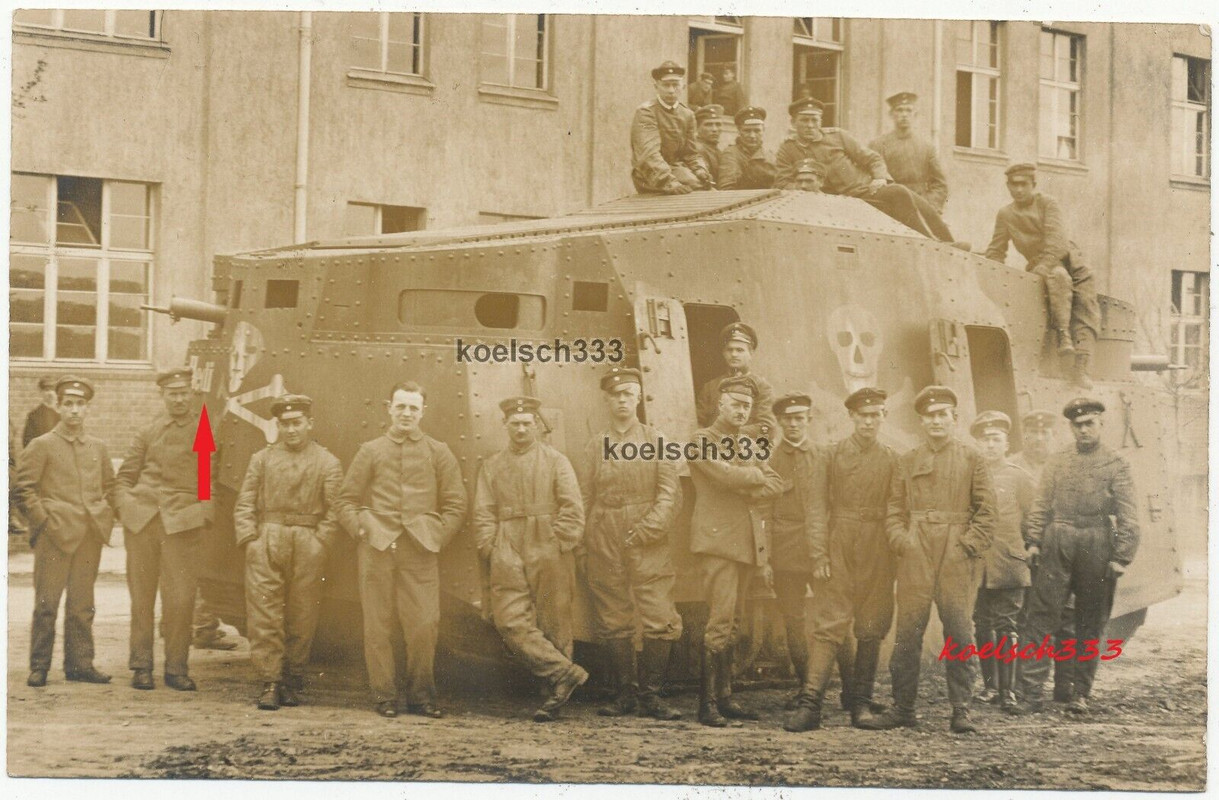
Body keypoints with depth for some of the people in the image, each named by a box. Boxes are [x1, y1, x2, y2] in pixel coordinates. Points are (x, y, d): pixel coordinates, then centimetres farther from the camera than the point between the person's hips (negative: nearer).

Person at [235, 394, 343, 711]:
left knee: (302, 619, 3)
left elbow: (334, 511, 1)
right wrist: (249, 539, -3)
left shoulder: (327, 464, 6)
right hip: (266, 545, 1)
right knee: (264, 615, -6)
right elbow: (244, 504, 9)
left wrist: (317, 545, -7)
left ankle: (293, 682, 14)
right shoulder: (262, 459, 12)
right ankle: (270, 682, -5)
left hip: (307, 546, -1)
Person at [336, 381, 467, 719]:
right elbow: (346, 500, 12)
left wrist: (436, 538, 0)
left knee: (424, 624, -8)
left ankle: (420, 694, 5)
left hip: (420, 552, 0)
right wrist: (363, 532, -1)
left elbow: (456, 504, 10)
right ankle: (385, 695, 8)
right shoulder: (370, 451, 12)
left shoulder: (438, 453, 12)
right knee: (378, 625, 0)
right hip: (377, 550, 0)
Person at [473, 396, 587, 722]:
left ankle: (555, 697, 5)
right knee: (510, 621, -14)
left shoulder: (556, 461, 6)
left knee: (554, 624, 1)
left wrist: (558, 546, -7)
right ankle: (564, 672, -12)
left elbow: (573, 509, 0)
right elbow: (483, 514, 9)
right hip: (509, 558, 2)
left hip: (549, 554, -2)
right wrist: (495, 551, -3)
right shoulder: (492, 467, 14)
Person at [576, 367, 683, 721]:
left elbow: (670, 493, -2)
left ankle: (651, 695, 0)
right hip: (605, 548, 2)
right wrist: (586, 539, 1)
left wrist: (647, 530, -12)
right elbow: (582, 497, 11)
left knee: (659, 621, -8)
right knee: (614, 623, 4)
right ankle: (626, 694, 12)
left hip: (648, 546, -2)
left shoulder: (655, 440, 5)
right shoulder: (595, 446, 10)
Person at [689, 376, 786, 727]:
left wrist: (743, 486, -10)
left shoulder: (751, 445, 21)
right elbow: (726, 474, -18)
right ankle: (708, 703, -11)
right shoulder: (703, 441, -1)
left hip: (748, 544, 7)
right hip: (718, 539, -7)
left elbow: (775, 484, 8)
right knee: (720, 621, -13)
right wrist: (757, 476, -1)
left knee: (732, 623, 9)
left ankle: (724, 697, 12)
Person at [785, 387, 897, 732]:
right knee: (829, 625, -9)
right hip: (838, 552, -2)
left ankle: (861, 703, 12)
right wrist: (819, 555, -7)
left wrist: (897, 555, 2)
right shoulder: (833, 455, 4)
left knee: (871, 630, 4)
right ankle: (810, 704, -15)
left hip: (877, 556, 2)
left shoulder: (892, 460, 9)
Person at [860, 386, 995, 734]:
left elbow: (985, 511, 4)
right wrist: (901, 542, -4)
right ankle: (902, 708, 4)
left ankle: (961, 710, 1)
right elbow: (894, 510, 12)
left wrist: (970, 546, -7)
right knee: (907, 634, -1)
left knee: (960, 636, -3)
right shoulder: (907, 462, 15)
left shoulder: (972, 459, 8)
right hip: (915, 558, 2)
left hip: (957, 559, -2)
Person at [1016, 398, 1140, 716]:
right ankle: (1032, 692, -6)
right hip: (1057, 545, 1)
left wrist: (1121, 556, -7)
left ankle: (1081, 693, 14)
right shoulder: (1057, 462, 10)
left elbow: (1128, 516, -1)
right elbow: (1041, 505, 11)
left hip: (1096, 546, -1)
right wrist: (1034, 541, 2)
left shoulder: (1116, 465, 3)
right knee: (1041, 615, -6)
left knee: (1091, 622, 6)